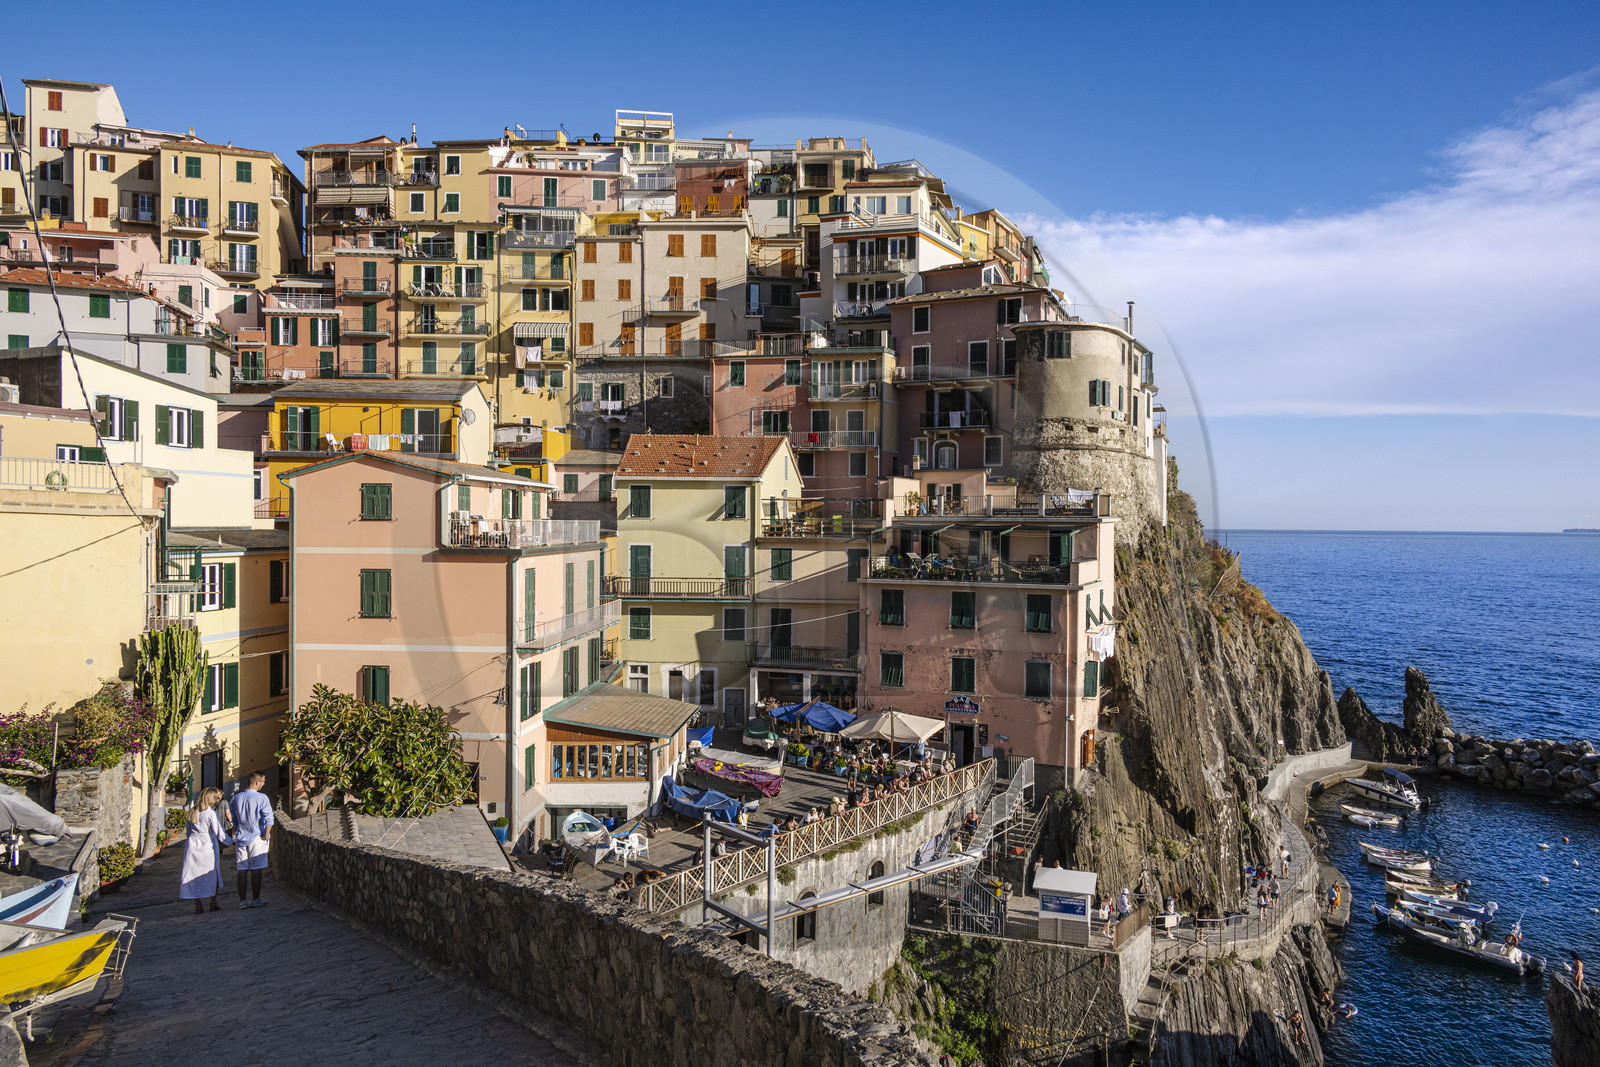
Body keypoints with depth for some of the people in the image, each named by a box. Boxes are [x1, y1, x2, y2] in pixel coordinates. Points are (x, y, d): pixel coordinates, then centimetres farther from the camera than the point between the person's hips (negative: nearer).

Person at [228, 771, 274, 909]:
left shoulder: (236, 798, 5)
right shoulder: (261, 798, -12)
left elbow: (233, 819, 13)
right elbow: (269, 818, -18)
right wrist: (266, 836, -7)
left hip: (241, 838, 5)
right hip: (256, 838, -5)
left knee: (242, 870, 8)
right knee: (256, 870, 2)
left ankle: (242, 901, 11)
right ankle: (255, 900, 6)